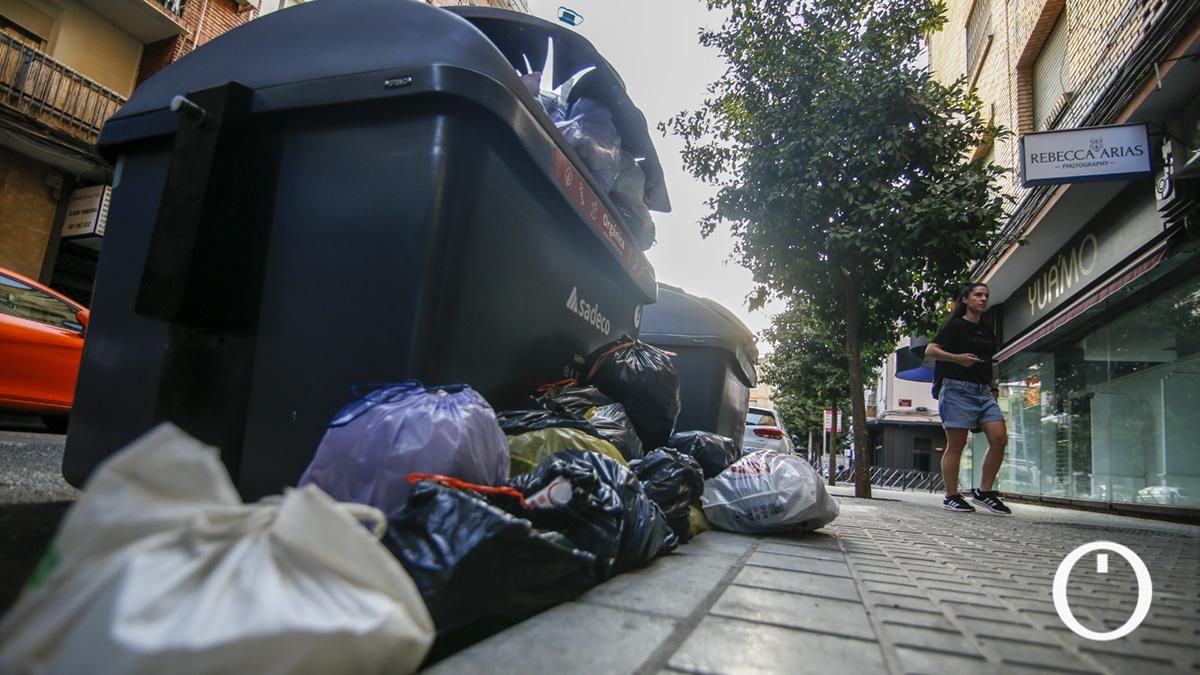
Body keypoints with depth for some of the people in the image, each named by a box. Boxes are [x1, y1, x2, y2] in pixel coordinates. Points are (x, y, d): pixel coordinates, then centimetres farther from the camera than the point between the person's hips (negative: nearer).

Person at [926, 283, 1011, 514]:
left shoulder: (987, 330, 20)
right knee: (956, 444, -4)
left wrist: (994, 387, 20)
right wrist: (958, 358, -20)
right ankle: (951, 497, 3)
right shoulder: (956, 325, -1)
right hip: (957, 389, -7)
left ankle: (984, 491, 6)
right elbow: (930, 350, -9)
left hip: (983, 391, 7)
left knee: (1000, 438, -6)